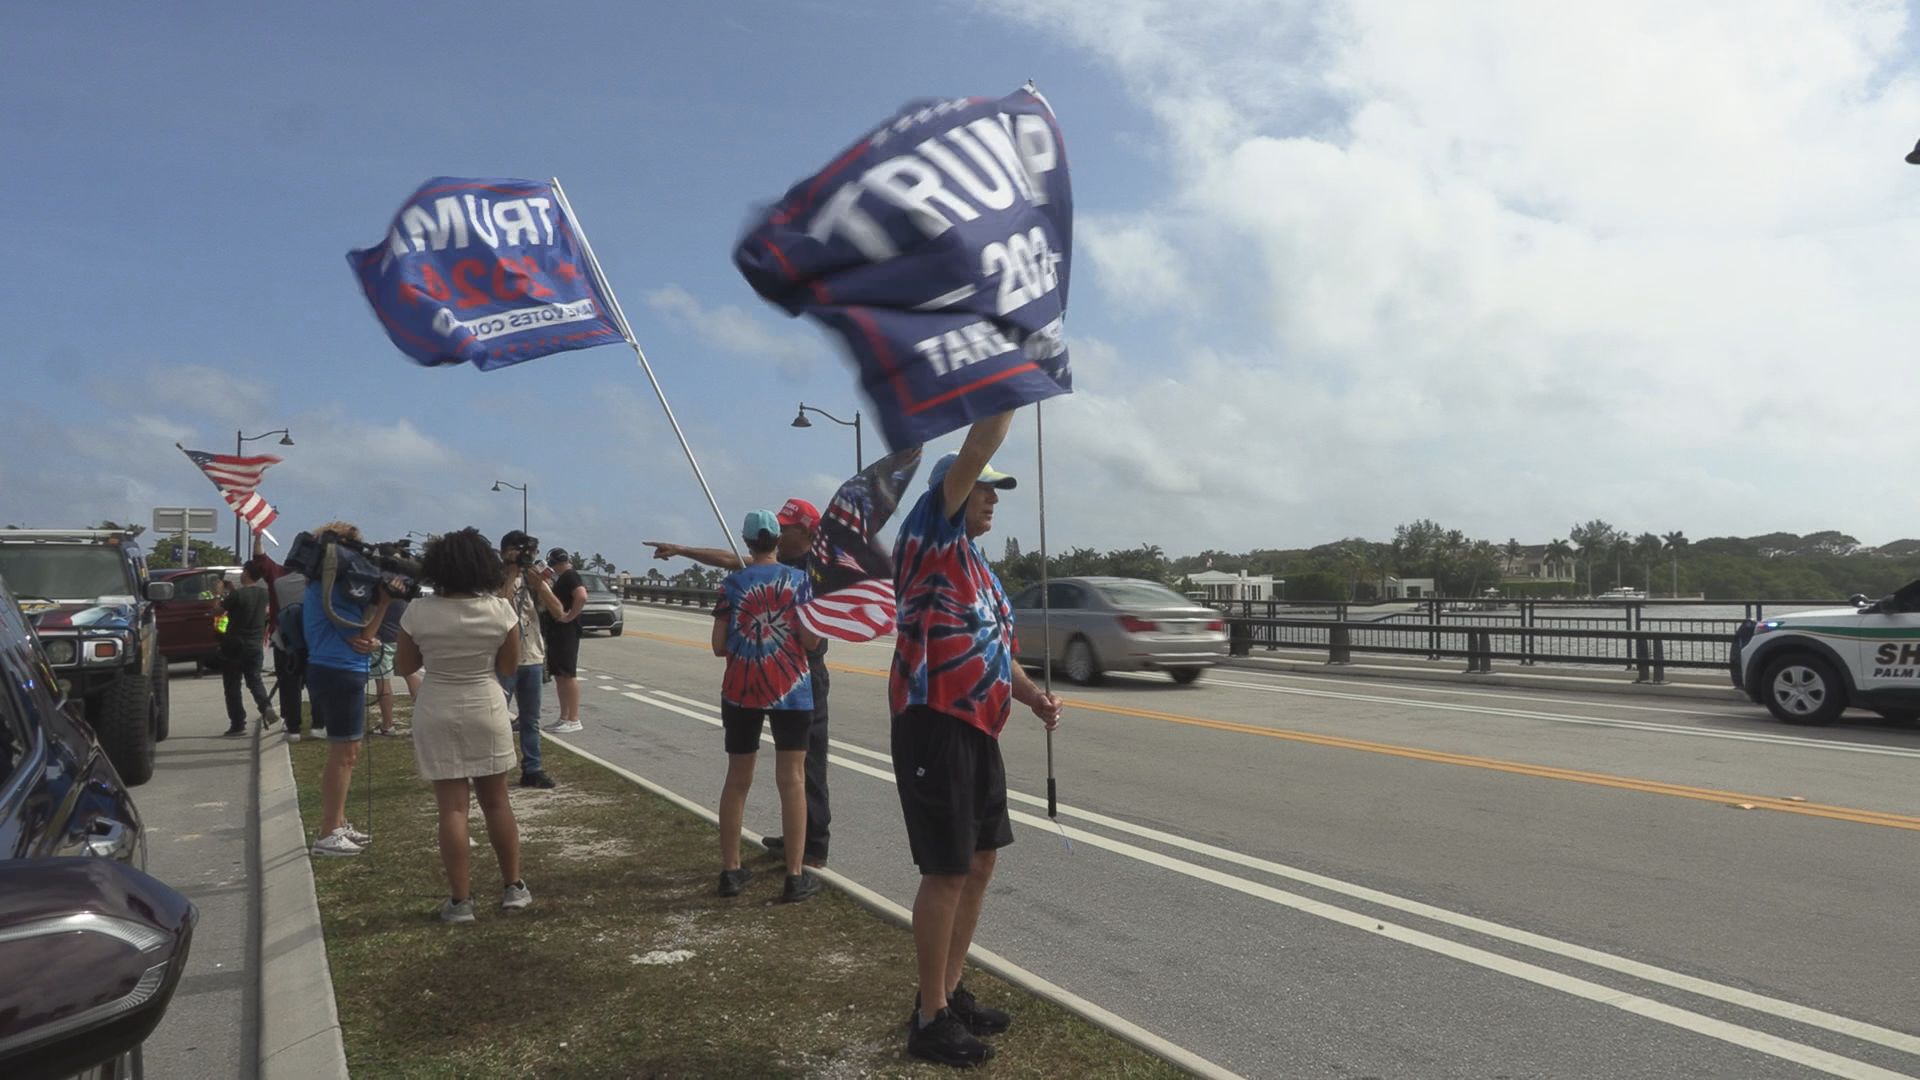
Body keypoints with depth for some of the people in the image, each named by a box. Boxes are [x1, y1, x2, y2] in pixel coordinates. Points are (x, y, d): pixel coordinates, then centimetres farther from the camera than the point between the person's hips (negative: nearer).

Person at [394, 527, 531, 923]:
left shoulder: (419, 612, -10)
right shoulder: (499, 610, -10)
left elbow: (404, 666, 2)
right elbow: (509, 666, 0)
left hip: (437, 715, -1)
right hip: (486, 709, 1)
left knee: (452, 806, 4)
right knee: (497, 802, 14)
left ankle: (460, 900, 7)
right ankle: (513, 886, 21)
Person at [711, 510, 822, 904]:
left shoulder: (732, 583, 0)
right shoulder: (798, 580, -4)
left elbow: (719, 645, -4)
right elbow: (811, 640, -10)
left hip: (741, 691, 2)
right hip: (790, 690, -2)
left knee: (737, 780, 12)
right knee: (792, 780, 1)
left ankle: (730, 870, 17)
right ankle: (795, 876, 0)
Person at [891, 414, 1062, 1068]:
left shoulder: (978, 566, 19)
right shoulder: (930, 539, -7)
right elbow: (972, 455, -18)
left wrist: (1035, 697, 10)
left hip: (978, 731, 9)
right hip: (934, 727, -9)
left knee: (978, 865, 15)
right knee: (947, 872, -4)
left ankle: (950, 992, 29)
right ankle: (931, 1018, 10)